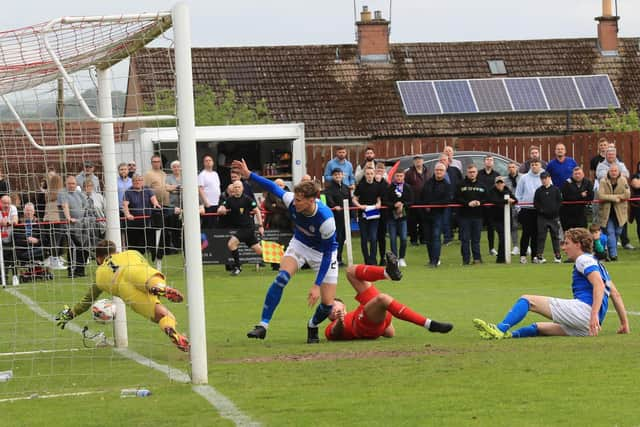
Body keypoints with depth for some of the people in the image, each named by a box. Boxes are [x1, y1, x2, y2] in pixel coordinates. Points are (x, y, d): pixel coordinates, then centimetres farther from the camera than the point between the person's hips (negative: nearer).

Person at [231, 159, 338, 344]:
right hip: (299, 244, 3)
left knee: (327, 304, -9)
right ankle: (263, 325, -19)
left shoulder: (326, 218, -36)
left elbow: (328, 252, -28)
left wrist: (317, 285, -28)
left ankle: (312, 326, 25)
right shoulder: (291, 201, -25)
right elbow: (274, 188, -4)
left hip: (323, 253, -3)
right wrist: (249, 174, -2)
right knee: (282, 278, -25)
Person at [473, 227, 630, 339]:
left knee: (527, 300, -9)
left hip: (584, 307, -9)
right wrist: (624, 323, 28)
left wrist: (594, 315, -25)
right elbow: (615, 294, 30)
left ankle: (500, 329, -25)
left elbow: (599, 285, -14)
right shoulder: (597, 264, 33)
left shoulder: (584, 260, 3)